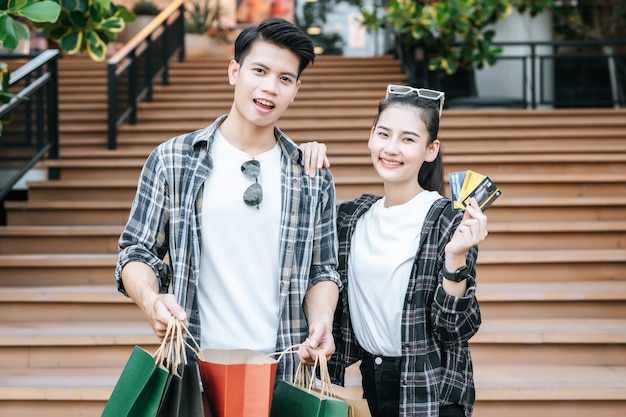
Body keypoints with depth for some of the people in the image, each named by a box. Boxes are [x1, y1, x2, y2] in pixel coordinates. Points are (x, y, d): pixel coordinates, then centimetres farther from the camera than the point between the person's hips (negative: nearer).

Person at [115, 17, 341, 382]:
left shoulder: (314, 177, 7)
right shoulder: (172, 161, 1)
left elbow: (322, 269, 12)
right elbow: (137, 253, 3)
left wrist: (321, 320, -8)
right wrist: (151, 300, -18)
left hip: (285, 370, 2)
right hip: (193, 366, -1)